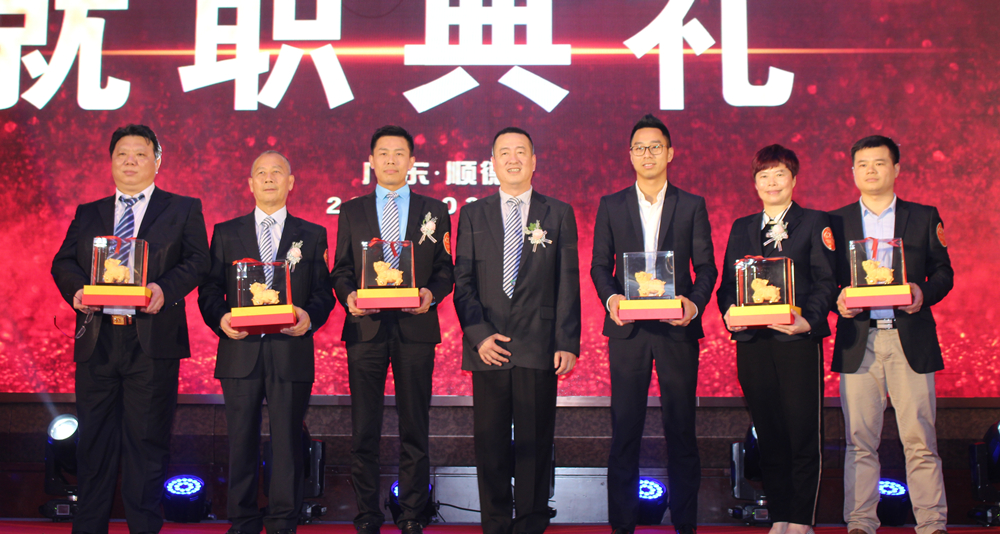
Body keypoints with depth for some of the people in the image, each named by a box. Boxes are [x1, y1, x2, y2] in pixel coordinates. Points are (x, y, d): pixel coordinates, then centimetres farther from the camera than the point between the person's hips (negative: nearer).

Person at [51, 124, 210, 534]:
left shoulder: (183, 209, 9)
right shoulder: (88, 213, 19)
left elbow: (197, 260, -2)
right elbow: (63, 261, 12)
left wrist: (164, 289, -19)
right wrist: (77, 289, -10)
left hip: (153, 341, -3)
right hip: (97, 339, 3)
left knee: (147, 438, 1)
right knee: (94, 436, 8)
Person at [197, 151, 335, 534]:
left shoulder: (312, 235, 10)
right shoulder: (226, 232, 12)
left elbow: (323, 292, 6)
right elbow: (209, 289, 9)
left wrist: (310, 317, -14)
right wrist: (220, 318, -10)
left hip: (291, 352, -1)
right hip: (240, 351, 1)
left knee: (288, 441, 2)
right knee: (241, 441, 6)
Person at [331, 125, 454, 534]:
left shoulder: (434, 211, 10)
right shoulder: (351, 211, 12)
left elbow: (445, 269, 9)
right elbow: (340, 270, 10)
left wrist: (431, 293, -11)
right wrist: (349, 295, -10)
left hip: (415, 329, 0)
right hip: (365, 328, 1)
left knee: (415, 427, 4)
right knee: (364, 428, 4)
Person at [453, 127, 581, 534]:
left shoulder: (559, 214, 9)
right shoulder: (472, 215, 11)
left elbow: (568, 283, 4)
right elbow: (463, 282, 6)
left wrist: (568, 343, -4)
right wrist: (478, 335, -7)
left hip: (539, 347, -1)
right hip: (488, 346, 1)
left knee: (535, 440, 2)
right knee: (491, 441, 4)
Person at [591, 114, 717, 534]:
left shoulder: (692, 206, 9)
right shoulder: (610, 206, 11)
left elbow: (706, 266, 6)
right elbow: (600, 265, 8)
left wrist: (695, 303, -13)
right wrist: (610, 298, -12)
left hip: (677, 328, 0)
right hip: (627, 328, 0)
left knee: (680, 426, 3)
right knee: (625, 426, 2)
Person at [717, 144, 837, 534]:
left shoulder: (814, 223, 8)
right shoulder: (741, 228, 19)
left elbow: (826, 280, 0)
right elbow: (728, 282, 14)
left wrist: (808, 319, -16)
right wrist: (729, 312, -6)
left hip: (797, 339, -3)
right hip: (752, 341, 3)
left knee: (803, 433, -4)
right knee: (768, 435, 6)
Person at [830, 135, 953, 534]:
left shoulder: (924, 217, 12)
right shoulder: (836, 222, 12)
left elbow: (944, 272, 10)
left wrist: (924, 292, -11)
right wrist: (837, 301, -11)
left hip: (911, 340, 0)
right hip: (858, 343, 1)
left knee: (919, 438, -1)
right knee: (859, 439, 2)